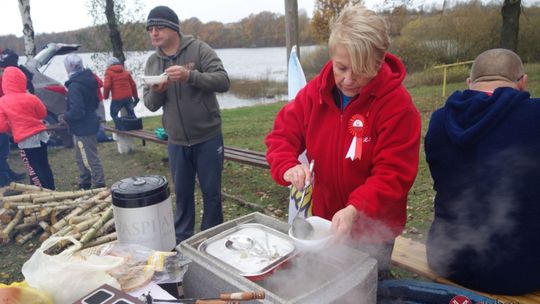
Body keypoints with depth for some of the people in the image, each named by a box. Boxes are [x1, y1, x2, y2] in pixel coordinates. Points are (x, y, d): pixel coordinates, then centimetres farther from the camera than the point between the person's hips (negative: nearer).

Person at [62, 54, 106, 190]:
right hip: (89, 124, 10)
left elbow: (76, 111, -26)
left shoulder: (74, 86, -21)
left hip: (83, 128, -10)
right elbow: (95, 102, 16)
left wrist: (64, 117, -10)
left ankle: (99, 186, 6)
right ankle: (84, 184, 32)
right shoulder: (88, 79, 8)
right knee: (82, 158, 21)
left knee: (91, 159, -2)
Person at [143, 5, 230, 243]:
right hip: (176, 142, 4)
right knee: (182, 192, 15)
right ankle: (181, 237, 33)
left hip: (207, 137, -3)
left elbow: (223, 81, -17)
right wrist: (156, 92, -17)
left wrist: (190, 75, -31)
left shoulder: (199, 49, -7)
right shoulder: (152, 62, 6)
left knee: (211, 191, 8)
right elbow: (150, 104, 6)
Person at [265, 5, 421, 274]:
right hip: (323, 222, 4)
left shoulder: (397, 104, -20)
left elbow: (393, 173, -22)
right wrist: (288, 167, -24)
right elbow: (281, 135, -3)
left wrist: (355, 210, -36)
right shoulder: (314, 92, -7)